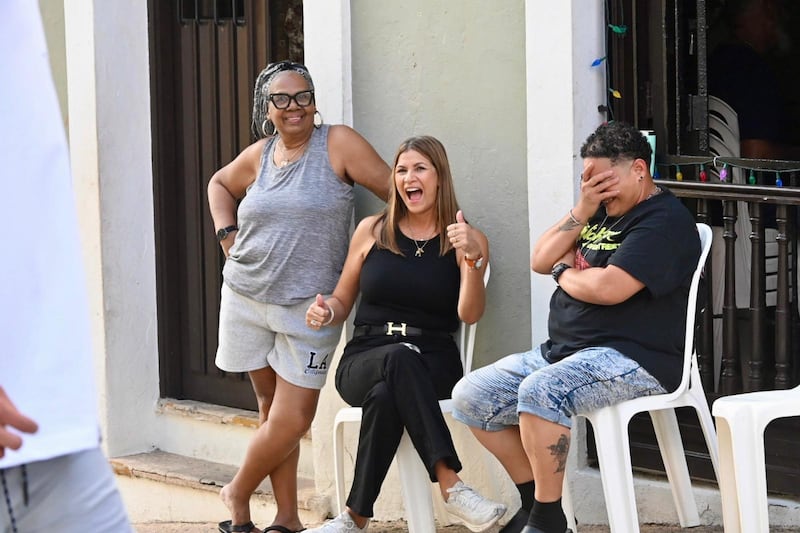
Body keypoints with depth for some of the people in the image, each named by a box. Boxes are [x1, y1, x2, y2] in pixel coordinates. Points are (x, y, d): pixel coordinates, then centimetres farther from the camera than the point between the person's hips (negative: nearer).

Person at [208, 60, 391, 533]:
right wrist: (226, 232, 13)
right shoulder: (259, 155, 8)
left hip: (309, 305, -4)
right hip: (248, 297, 4)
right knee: (271, 406, 9)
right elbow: (220, 184, 29)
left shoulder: (337, 144, -6)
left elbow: (397, 191, -10)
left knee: (292, 418, -6)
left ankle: (239, 494, 17)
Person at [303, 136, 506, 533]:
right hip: (364, 361, 1)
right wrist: (326, 313, -4)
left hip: (433, 364, -1)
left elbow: (469, 314, -9)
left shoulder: (466, 240, 5)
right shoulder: (372, 231, 12)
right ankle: (450, 485, -47)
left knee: (386, 396, -38)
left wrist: (473, 260, -25)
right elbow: (342, 301, 20)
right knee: (400, 358, -38)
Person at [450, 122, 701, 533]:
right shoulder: (603, 211, 18)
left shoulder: (664, 221, -11)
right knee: (470, 397, 3)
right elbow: (540, 261, 13)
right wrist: (581, 212, -1)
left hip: (632, 360, -10)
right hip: (565, 351, 10)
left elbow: (608, 288, -24)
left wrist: (566, 274, -3)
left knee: (540, 391, -36)